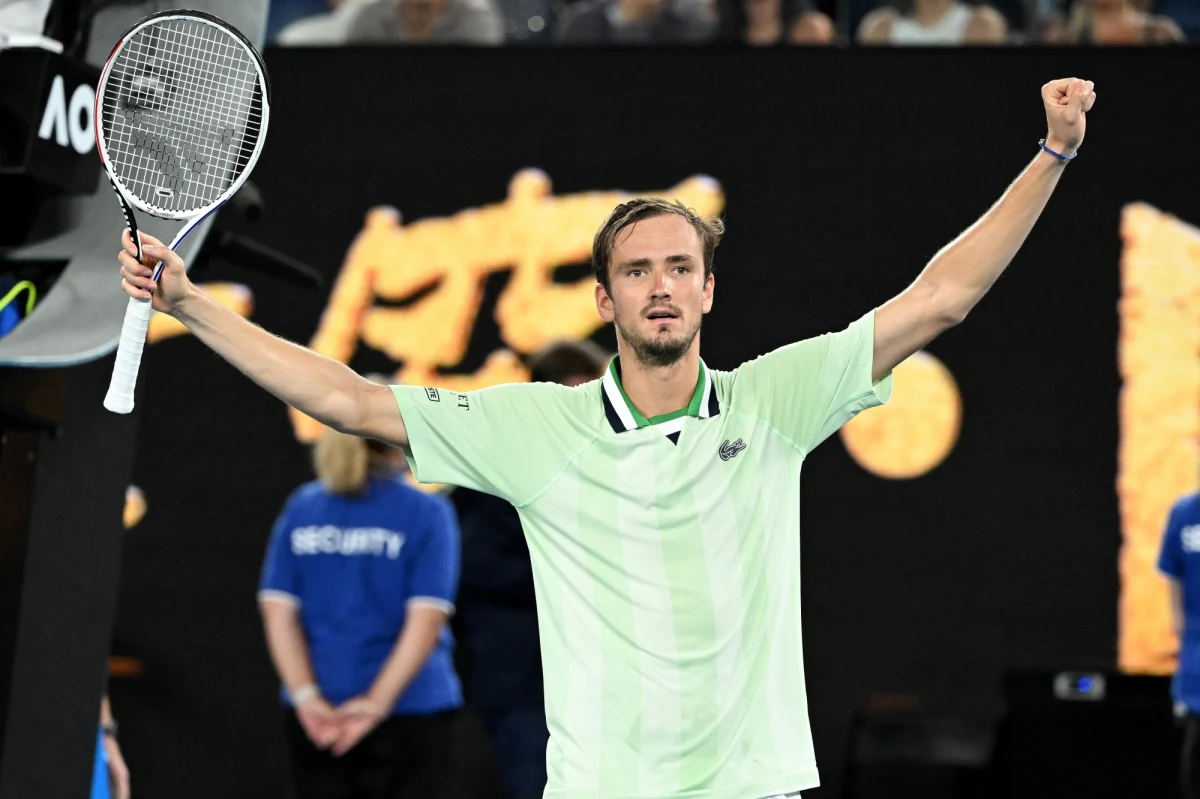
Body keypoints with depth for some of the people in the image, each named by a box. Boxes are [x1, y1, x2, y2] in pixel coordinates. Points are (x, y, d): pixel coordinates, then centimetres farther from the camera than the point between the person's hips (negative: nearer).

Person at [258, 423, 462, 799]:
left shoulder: (302, 507, 5)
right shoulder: (427, 513, -6)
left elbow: (277, 610, -2)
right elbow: (427, 617, -15)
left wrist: (306, 696, -8)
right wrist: (378, 701, -17)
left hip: (316, 715, 4)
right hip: (410, 710, -3)